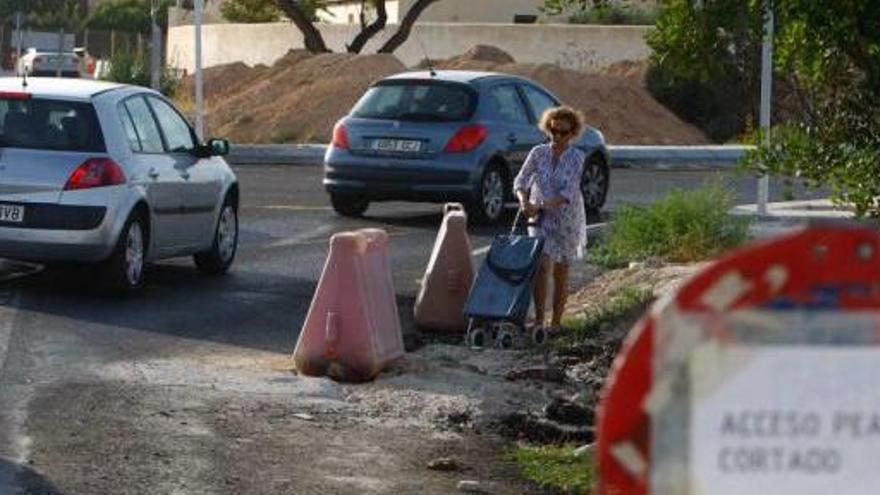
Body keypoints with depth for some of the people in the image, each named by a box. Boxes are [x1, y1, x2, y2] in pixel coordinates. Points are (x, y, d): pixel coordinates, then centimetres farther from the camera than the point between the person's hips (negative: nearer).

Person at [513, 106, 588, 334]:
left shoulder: (576, 157, -9)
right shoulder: (538, 153, -1)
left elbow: (569, 191, -19)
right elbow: (521, 180, -3)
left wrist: (544, 205, -30)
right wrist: (524, 200, -23)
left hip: (566, 219, -2)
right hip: (540, 219, 2)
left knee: (560, 272, 5)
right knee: (541, 267, -8)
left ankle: (556, 322, 13)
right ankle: (538, 319, -5)